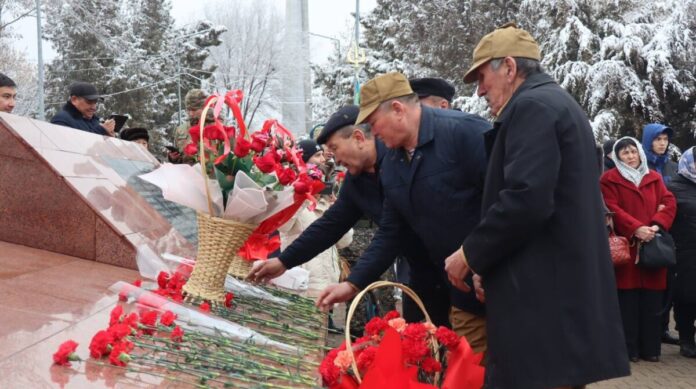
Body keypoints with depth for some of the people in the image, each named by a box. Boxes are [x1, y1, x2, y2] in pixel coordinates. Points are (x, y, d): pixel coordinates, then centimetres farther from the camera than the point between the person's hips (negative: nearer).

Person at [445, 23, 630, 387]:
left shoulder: (532, 107, -11)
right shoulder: (556, 102, 21)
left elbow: (526, 200, -24)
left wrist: (471, 253, -10)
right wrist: (487, 264, 17)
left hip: (544, 295, -10)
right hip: (564, 289, 10)